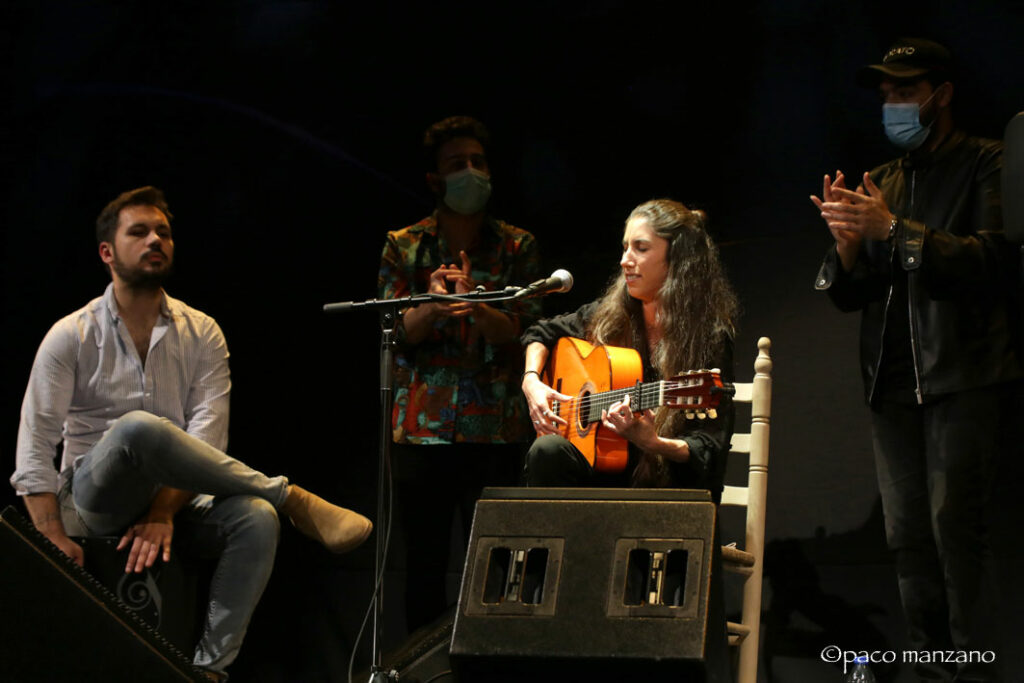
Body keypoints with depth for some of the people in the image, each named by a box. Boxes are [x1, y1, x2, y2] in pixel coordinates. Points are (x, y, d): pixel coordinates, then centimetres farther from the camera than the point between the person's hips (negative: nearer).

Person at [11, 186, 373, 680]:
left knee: (255, 519, -30)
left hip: (175, 497, 3)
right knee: (139, 428, -36)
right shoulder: (71, 337, -2)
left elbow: (206, 441, -6)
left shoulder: (202, 334, 5)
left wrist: (163, 512, -23)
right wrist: (54, 538, -18)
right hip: (97, 502, -3)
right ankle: (293, 499, -27)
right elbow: (34, 445, -7)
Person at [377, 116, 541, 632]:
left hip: (495, 427, 0)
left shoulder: (516, 247, 8)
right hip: (422, 427, 1)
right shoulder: (403, 247, 9)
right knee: (424, 564, 2)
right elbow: (397, 332, 1)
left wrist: (475, 306, -23)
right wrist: (431, 305, -20)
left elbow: (522, 330, -2)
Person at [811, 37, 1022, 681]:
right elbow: (847, 294, 17)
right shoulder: (878, 183, 18)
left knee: (954, 519, -14)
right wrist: (847, 242, -6)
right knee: (907, 530, 3)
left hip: (963, 375, -6)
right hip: (893, 380, 6)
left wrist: (894, 228, -18)